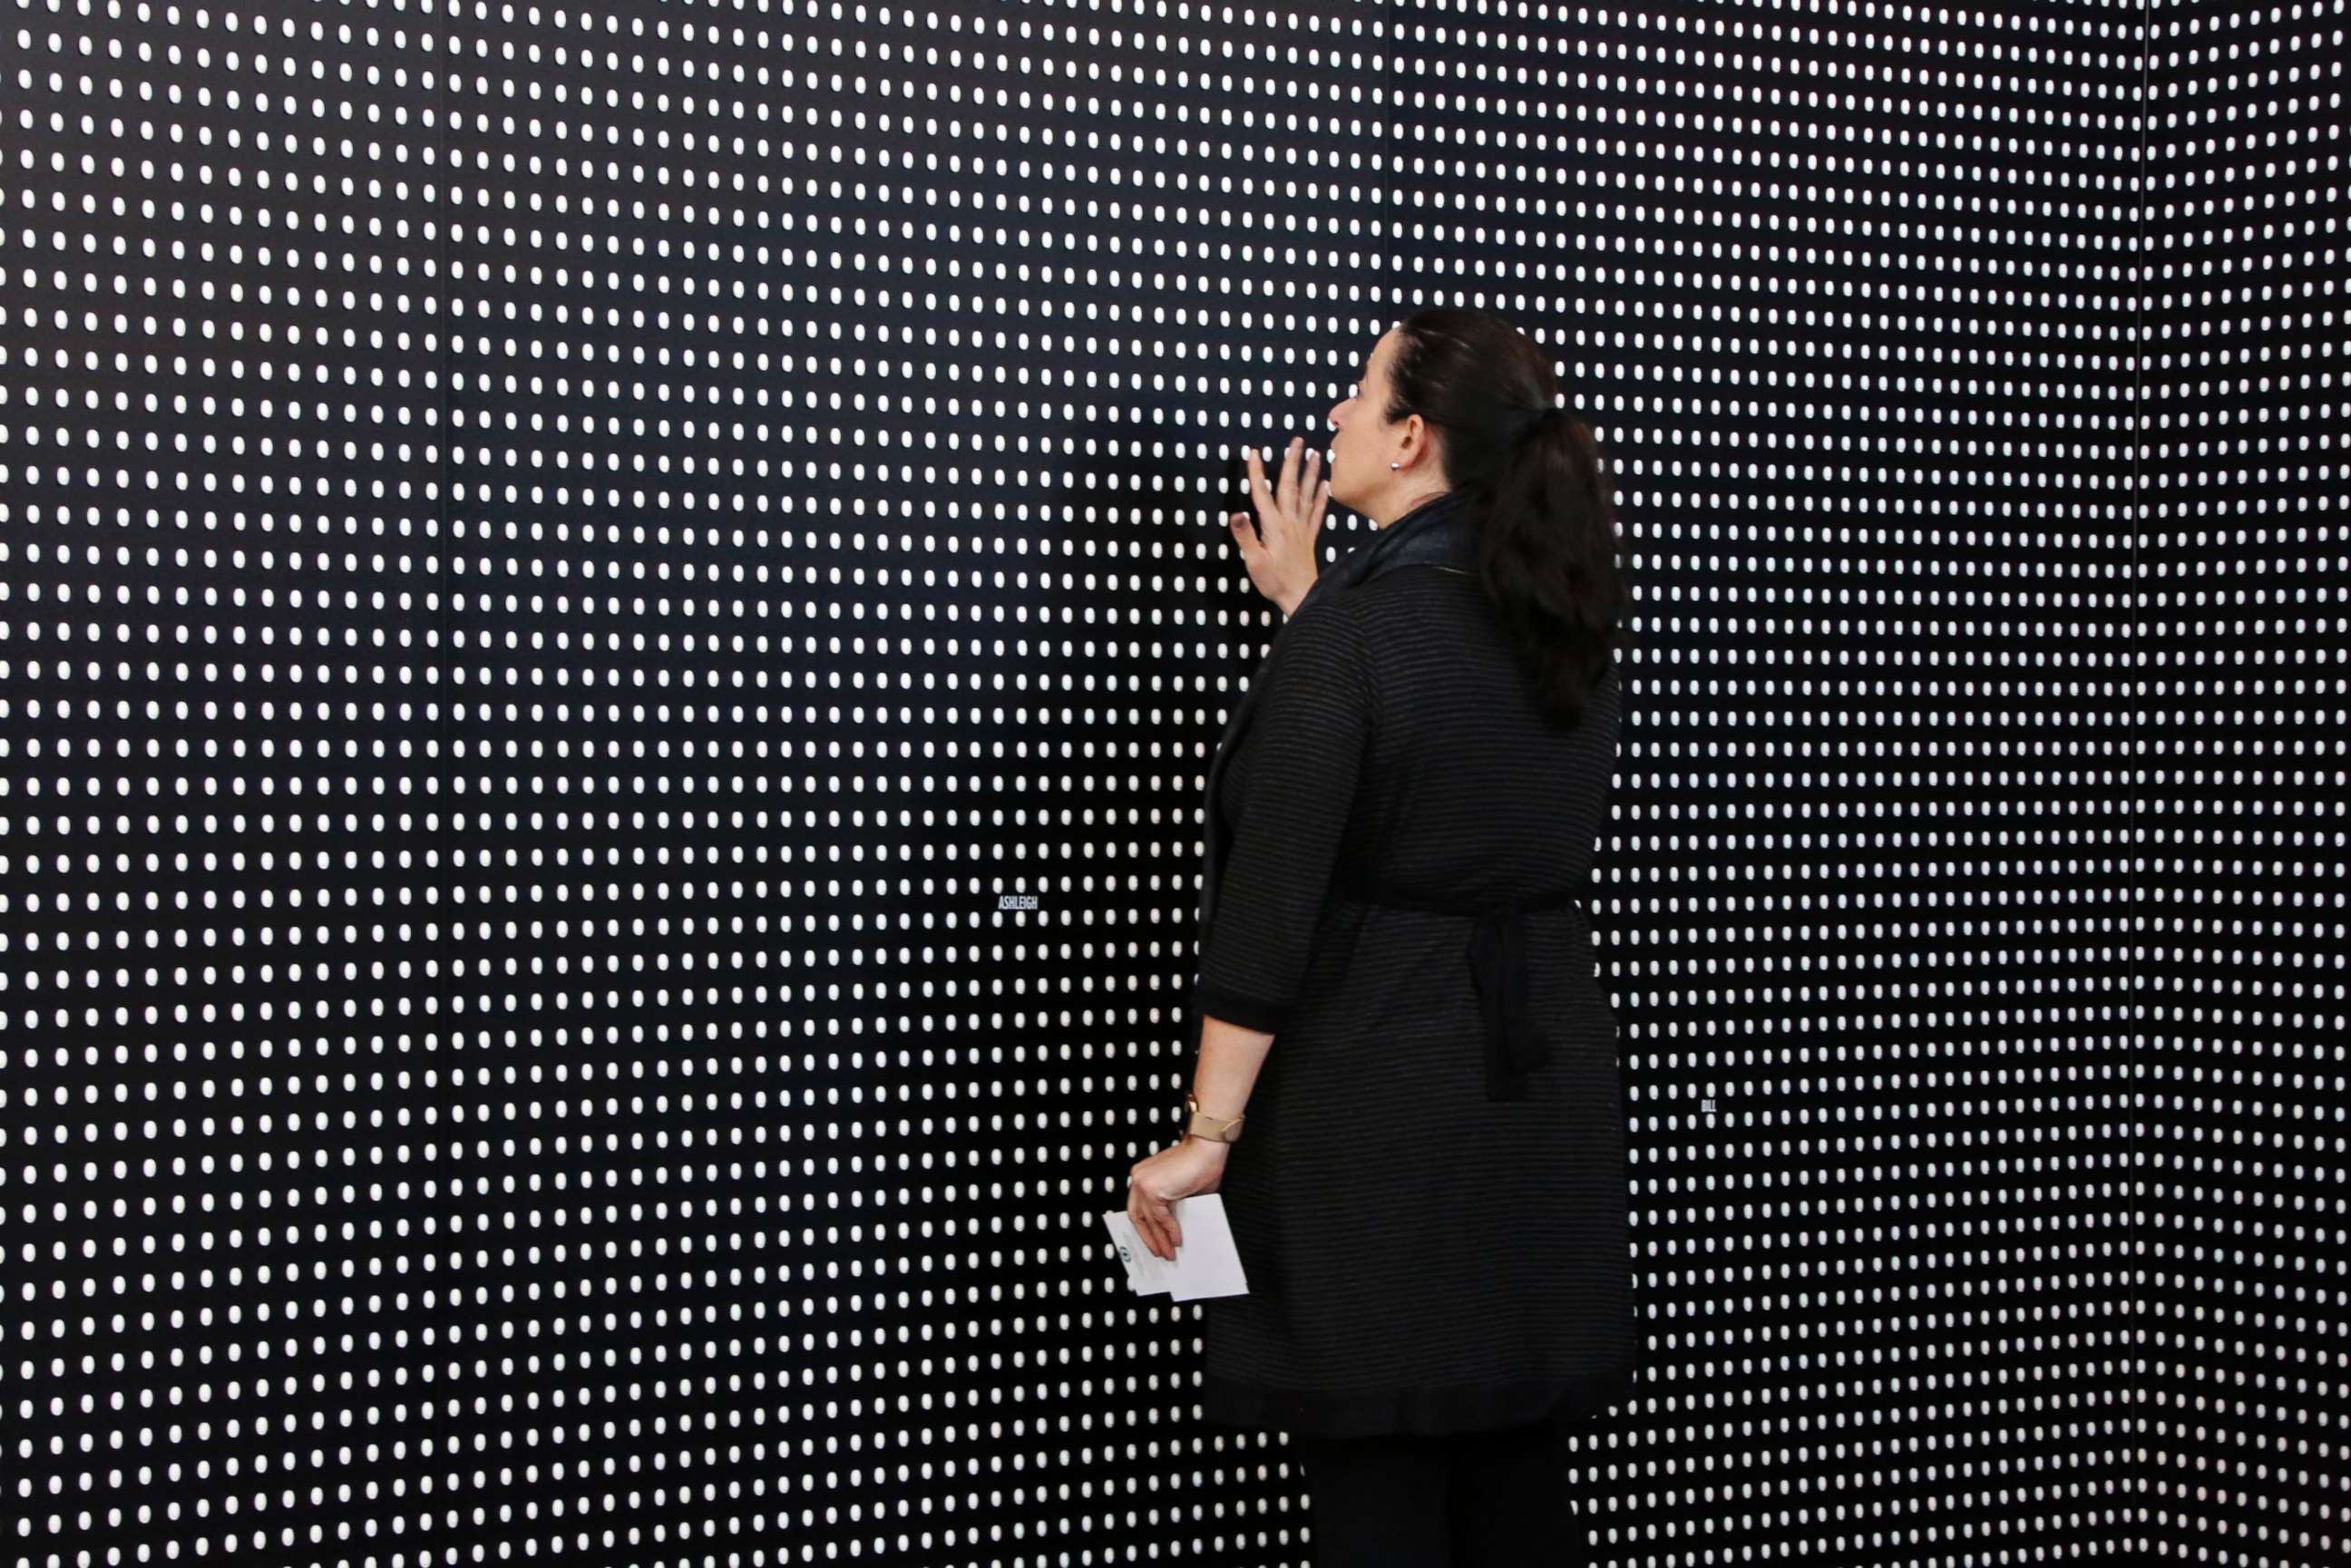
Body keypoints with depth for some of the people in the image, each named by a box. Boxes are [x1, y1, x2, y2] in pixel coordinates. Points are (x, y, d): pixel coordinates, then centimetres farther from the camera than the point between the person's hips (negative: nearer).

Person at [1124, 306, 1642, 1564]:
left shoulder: (1350, 629, -15)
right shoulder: (1568, 630, 7)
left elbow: (1271, 904, -18)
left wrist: (1209, 1131, -16)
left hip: (1371, 1101, -7)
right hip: (1546, 1086, 7)